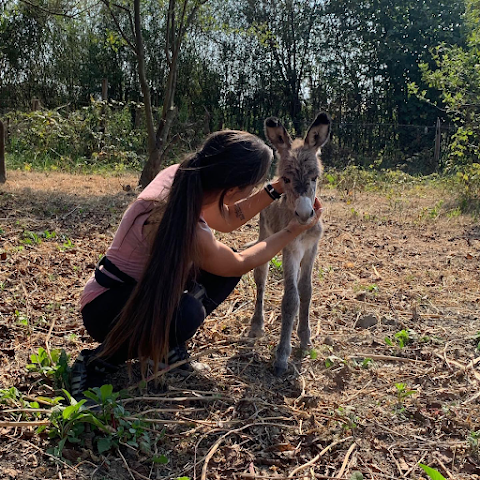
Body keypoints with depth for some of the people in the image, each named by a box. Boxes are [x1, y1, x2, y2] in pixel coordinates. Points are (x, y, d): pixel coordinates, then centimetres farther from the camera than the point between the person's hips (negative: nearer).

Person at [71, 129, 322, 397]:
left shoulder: (182, 176, -13)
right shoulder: (183, 229, -36)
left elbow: (227, 220, 8)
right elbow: (240, 263, -15)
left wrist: (277, 189, 1)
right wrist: (296, 229, -6)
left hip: (142, 289, 9)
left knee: (225, 262, 2)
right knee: (187, 313, -37)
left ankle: (164, 345, 10)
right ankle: (99, 362, -11)